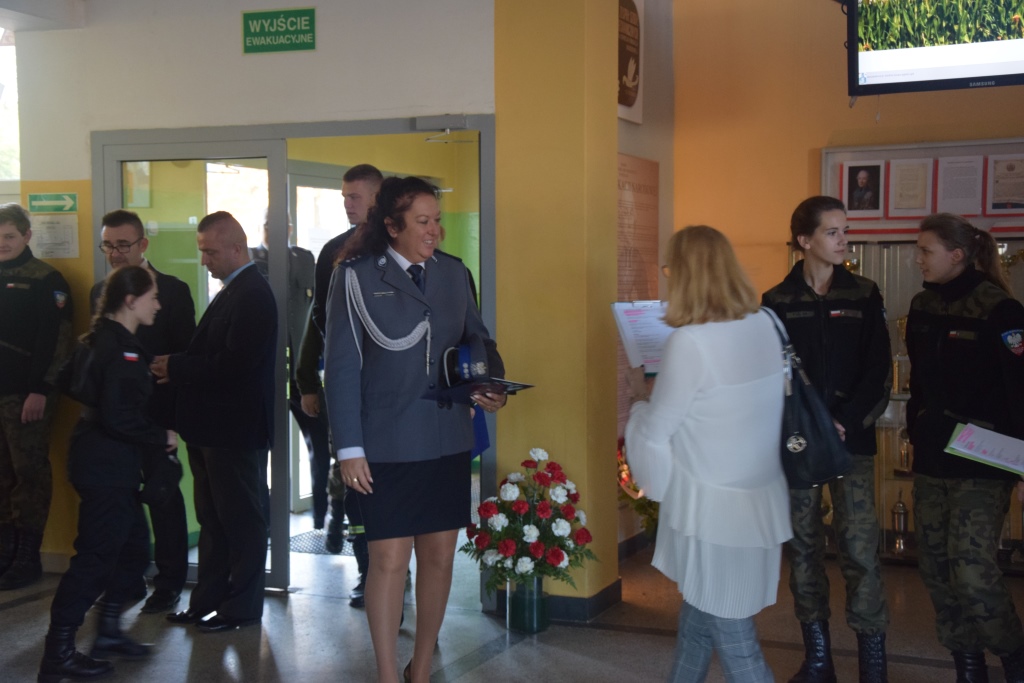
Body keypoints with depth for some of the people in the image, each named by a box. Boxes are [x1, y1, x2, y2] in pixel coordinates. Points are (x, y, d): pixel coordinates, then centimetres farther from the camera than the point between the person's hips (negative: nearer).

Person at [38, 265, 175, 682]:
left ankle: (108, 633, 28)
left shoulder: (101, 339, 10)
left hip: (105, 463, 10)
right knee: (95, 556, -3)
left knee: (134, 546, 17)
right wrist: (161, 437, -13)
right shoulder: (122, 350, -20)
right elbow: (120, 417, -26)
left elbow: (69, 382, 21)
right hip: (107, 466, -10)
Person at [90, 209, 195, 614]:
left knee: (162, 494, 4)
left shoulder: (172, 291, -5)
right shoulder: (100, 292, 11)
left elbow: (185, 353, -7)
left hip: (155, 410, -5)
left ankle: (170, 581, 15)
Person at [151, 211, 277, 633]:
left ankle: (243, 607, 13)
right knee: (213, 519, 16)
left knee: (241, 521, 2)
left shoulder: (251, 295, -18)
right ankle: (208, 601, 27)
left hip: (235, 429, -10)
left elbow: (235, 364, -25)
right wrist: (177, 368, -2)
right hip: (214, 428, 10)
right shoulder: (234, 291, 14)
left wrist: (176, 368, -17)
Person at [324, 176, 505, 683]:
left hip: (448, 440, 5)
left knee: (439, 556, 10)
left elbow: (477, 339, 15)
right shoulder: (357, 277, -5)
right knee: (389, 560, -1)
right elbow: (342, 366, -5)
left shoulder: (454, 273, 7)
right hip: (388, 445, -4)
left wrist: (492, 385, -7)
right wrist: (349, 449, -9)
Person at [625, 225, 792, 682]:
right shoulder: (765, 326, 2)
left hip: (716, 508, -8)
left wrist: (641, 399, 9)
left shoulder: (691, 341, -21)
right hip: (761, 499, 8)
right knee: (697, 619, 23)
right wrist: (662, 390, 18)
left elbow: (655, 434, -11)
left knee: (734, 643, 4)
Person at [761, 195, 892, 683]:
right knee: (802, 546, 5)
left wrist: (846, 424, -12)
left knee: (859, 549, -7)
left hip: (852, 440, -1)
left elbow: (879, 373, 1)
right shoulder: (777, 301, 4)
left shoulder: (864, 296, 4)